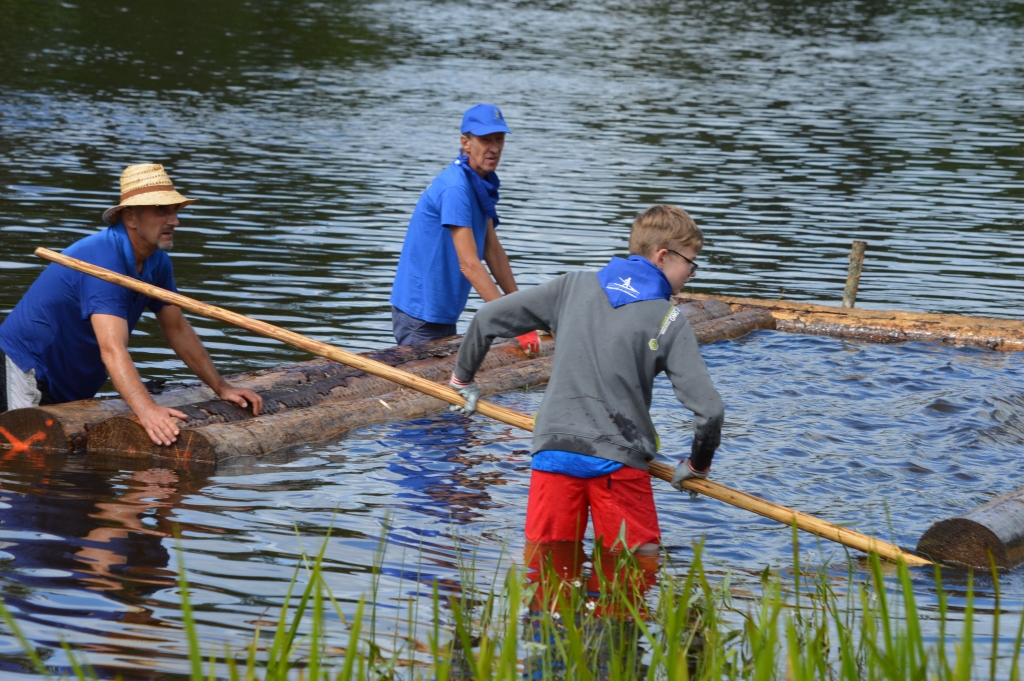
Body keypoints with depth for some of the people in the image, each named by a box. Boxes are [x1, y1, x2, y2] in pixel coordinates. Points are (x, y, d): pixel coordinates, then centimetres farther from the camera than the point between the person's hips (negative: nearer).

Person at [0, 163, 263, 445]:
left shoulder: (156, 262, -2)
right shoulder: (103, 260, -31)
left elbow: (177, 329, 8)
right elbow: (112, 349, -41)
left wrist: (221, 387, 3)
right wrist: (146, 409, -53)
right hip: (25, 369, -9)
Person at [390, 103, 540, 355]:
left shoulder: (482, 184, 9)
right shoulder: (455, 188, -22)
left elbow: (493, 252, 12)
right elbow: (469, 263, -27)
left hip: (442, 312, 10)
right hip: (421, 315, -10)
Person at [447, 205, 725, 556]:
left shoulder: (574, 286, 9)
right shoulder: (670, 322, -1)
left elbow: (488, 317, 12)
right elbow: (709, 409, -8)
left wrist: (463, 379, 27)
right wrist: (697, 466, 10)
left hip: (553, 449, 3)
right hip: (618, 459, -3)